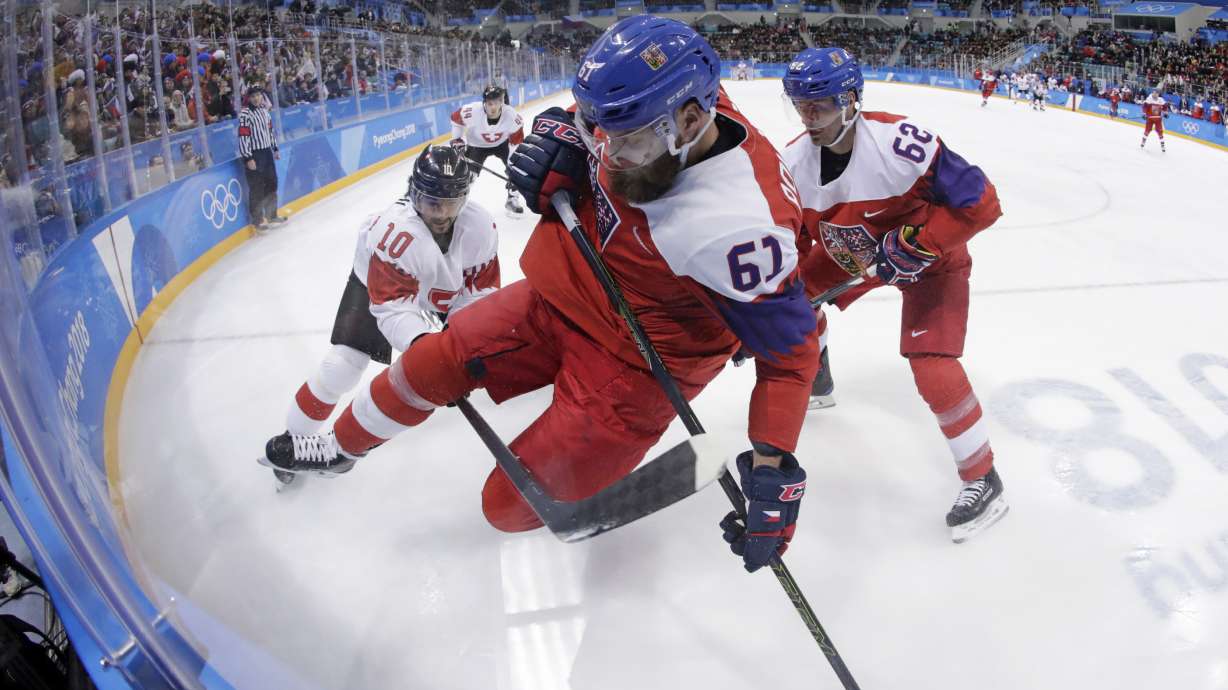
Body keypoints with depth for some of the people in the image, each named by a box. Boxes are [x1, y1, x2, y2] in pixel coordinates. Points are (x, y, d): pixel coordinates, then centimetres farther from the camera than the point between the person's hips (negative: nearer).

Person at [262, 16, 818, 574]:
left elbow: (790, 346, -25)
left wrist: (773, 470, -28)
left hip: (632, 369, -6)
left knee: (511, 504, -2)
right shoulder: (647, 121, -15)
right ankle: (342, 446, 41)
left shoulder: (738, 228, -35)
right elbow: (579, 119, 9)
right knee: (431, 362, 12)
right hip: (558, 298, 7)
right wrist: (559, 135, -13)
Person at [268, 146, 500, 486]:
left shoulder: (481, 226, -30)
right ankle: (294, 437, 3)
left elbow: (480, 290, -20)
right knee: (343, 364, -15)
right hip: (378, 282, -4)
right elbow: (394, 308, -43)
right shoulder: (394, 232, -43)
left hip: (444, 287, 5)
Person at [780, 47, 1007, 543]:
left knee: (932, 368, -19)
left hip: (931, 258, -6)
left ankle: (982, 478, 1)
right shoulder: (795, 161, -17)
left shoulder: (900, 142, -37)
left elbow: (981, 202, -32)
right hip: (850, 252, 7)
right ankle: (812, 378, 43)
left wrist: (915, 244, -32)